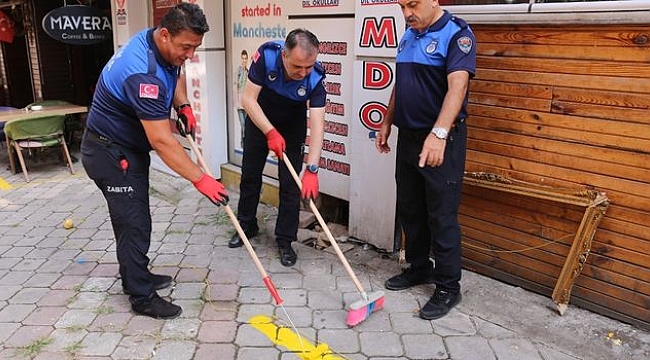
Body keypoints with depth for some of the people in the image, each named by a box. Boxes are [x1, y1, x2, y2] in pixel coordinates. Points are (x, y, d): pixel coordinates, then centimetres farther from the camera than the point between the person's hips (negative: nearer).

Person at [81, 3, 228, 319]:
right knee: (134, 224, -4)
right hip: (110, 154, -10)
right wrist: (200, 179, -31)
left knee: (133, 219, 19)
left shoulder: (159, 45, -4)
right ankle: (142, 298, 10)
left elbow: (174, 74, 20)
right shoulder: (143, 74, -34)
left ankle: (137, 277, 35)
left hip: (128, 147, 10)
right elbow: (162, 141, -34)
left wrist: (183, 106, 1)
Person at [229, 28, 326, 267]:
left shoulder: (315, 77, -32)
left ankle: (285, 240, 10)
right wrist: (270, 132, -35)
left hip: (293, 127, -1)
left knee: (290, 183, -4)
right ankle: (247, 226, 32)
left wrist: (312, 169, -44)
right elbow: (248, 98, -26)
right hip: (259, 120, 1)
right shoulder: (267, 55, -32)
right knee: (250, 175, 12)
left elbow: (317, 125, -36)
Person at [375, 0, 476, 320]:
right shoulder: (408, 35, 12)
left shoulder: (456, 34, -13)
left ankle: (448, 288, 13)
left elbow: (457, 86, -28)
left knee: (442, 216, -1)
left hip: (440, 141, -8)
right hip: (408, 136, 8)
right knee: (409, 210, 15)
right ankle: (419, 268, 33)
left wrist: (439, 134, -40)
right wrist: (387, 122, 18)